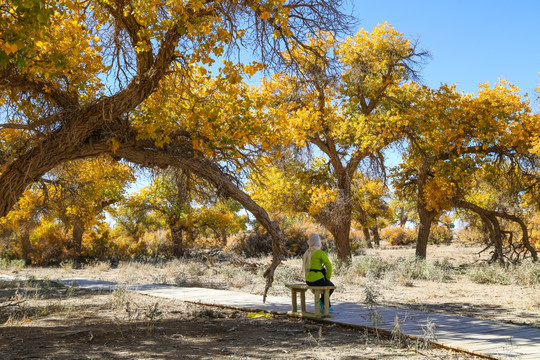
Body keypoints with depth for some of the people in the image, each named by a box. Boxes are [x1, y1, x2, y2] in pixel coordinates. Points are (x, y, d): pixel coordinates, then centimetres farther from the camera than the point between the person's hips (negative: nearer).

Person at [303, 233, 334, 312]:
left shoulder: (306, 253, 9)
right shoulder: (321, 253, -11)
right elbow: (329, 266, -13)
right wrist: (328, 278, 2)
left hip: (308, 281, 6)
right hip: (318, 280, -6)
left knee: (325, 285, 35)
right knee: (331, 286, 25)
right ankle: (322, 302, 14)